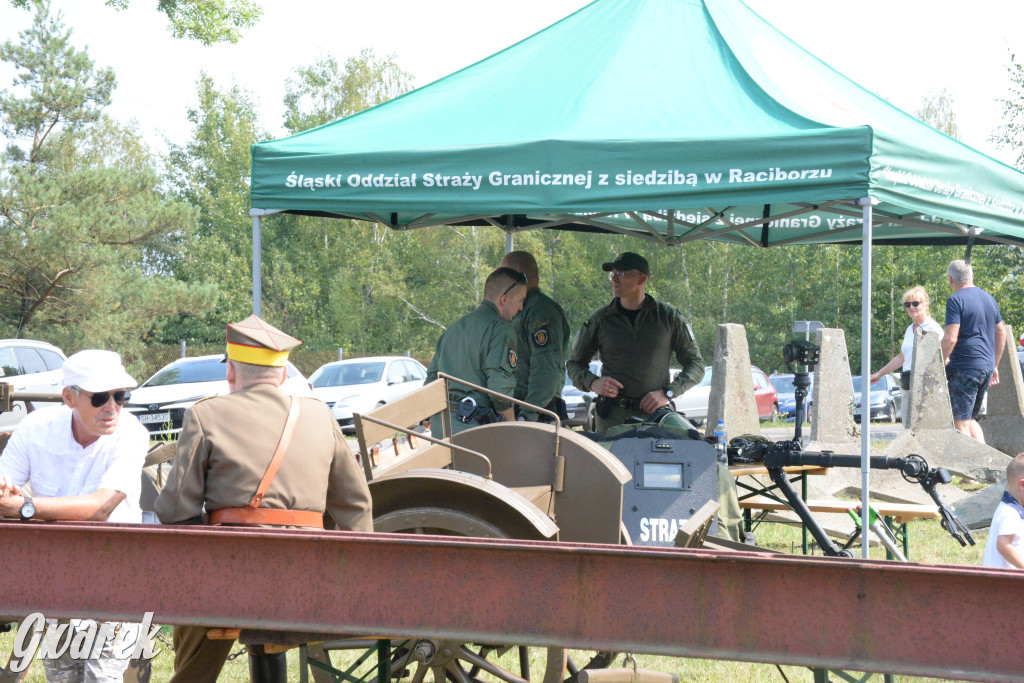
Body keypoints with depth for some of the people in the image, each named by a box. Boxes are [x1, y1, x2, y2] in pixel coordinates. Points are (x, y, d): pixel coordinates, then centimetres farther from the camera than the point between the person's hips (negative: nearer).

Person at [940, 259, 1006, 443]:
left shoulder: (955, 300, -10)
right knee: (971, 419, 16)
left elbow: (950, 339, -18)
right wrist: (994, 366, 26)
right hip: (987, 367, 8)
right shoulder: (989, 298, 15)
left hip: (965, 368, -8)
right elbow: (1001, 334, 20)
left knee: (960, 422, -4)